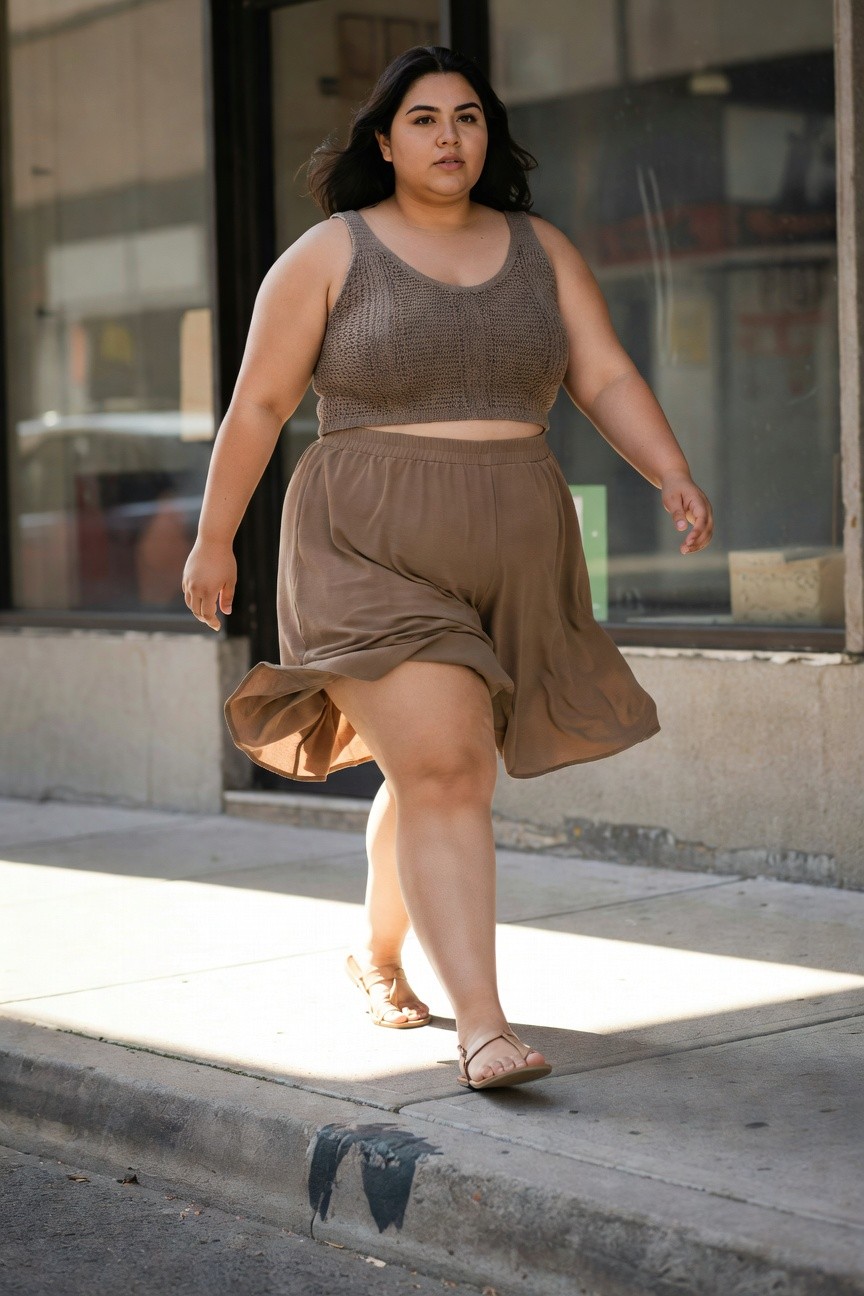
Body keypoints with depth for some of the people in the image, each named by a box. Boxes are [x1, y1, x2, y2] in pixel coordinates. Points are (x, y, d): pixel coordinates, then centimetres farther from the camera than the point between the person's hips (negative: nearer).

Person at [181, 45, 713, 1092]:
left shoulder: (540, 251, 8)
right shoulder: (328, 255, -3)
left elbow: (608, 382, 1)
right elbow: (257, 404, 0)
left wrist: (675, 481, -15)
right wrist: (213, 540, 3)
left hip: (508, 560, 5)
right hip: (376, 557, -5)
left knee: (437, 769, 17)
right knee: (444, 771, -18)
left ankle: (377, 949, 42)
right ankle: (484, 1028, -20)